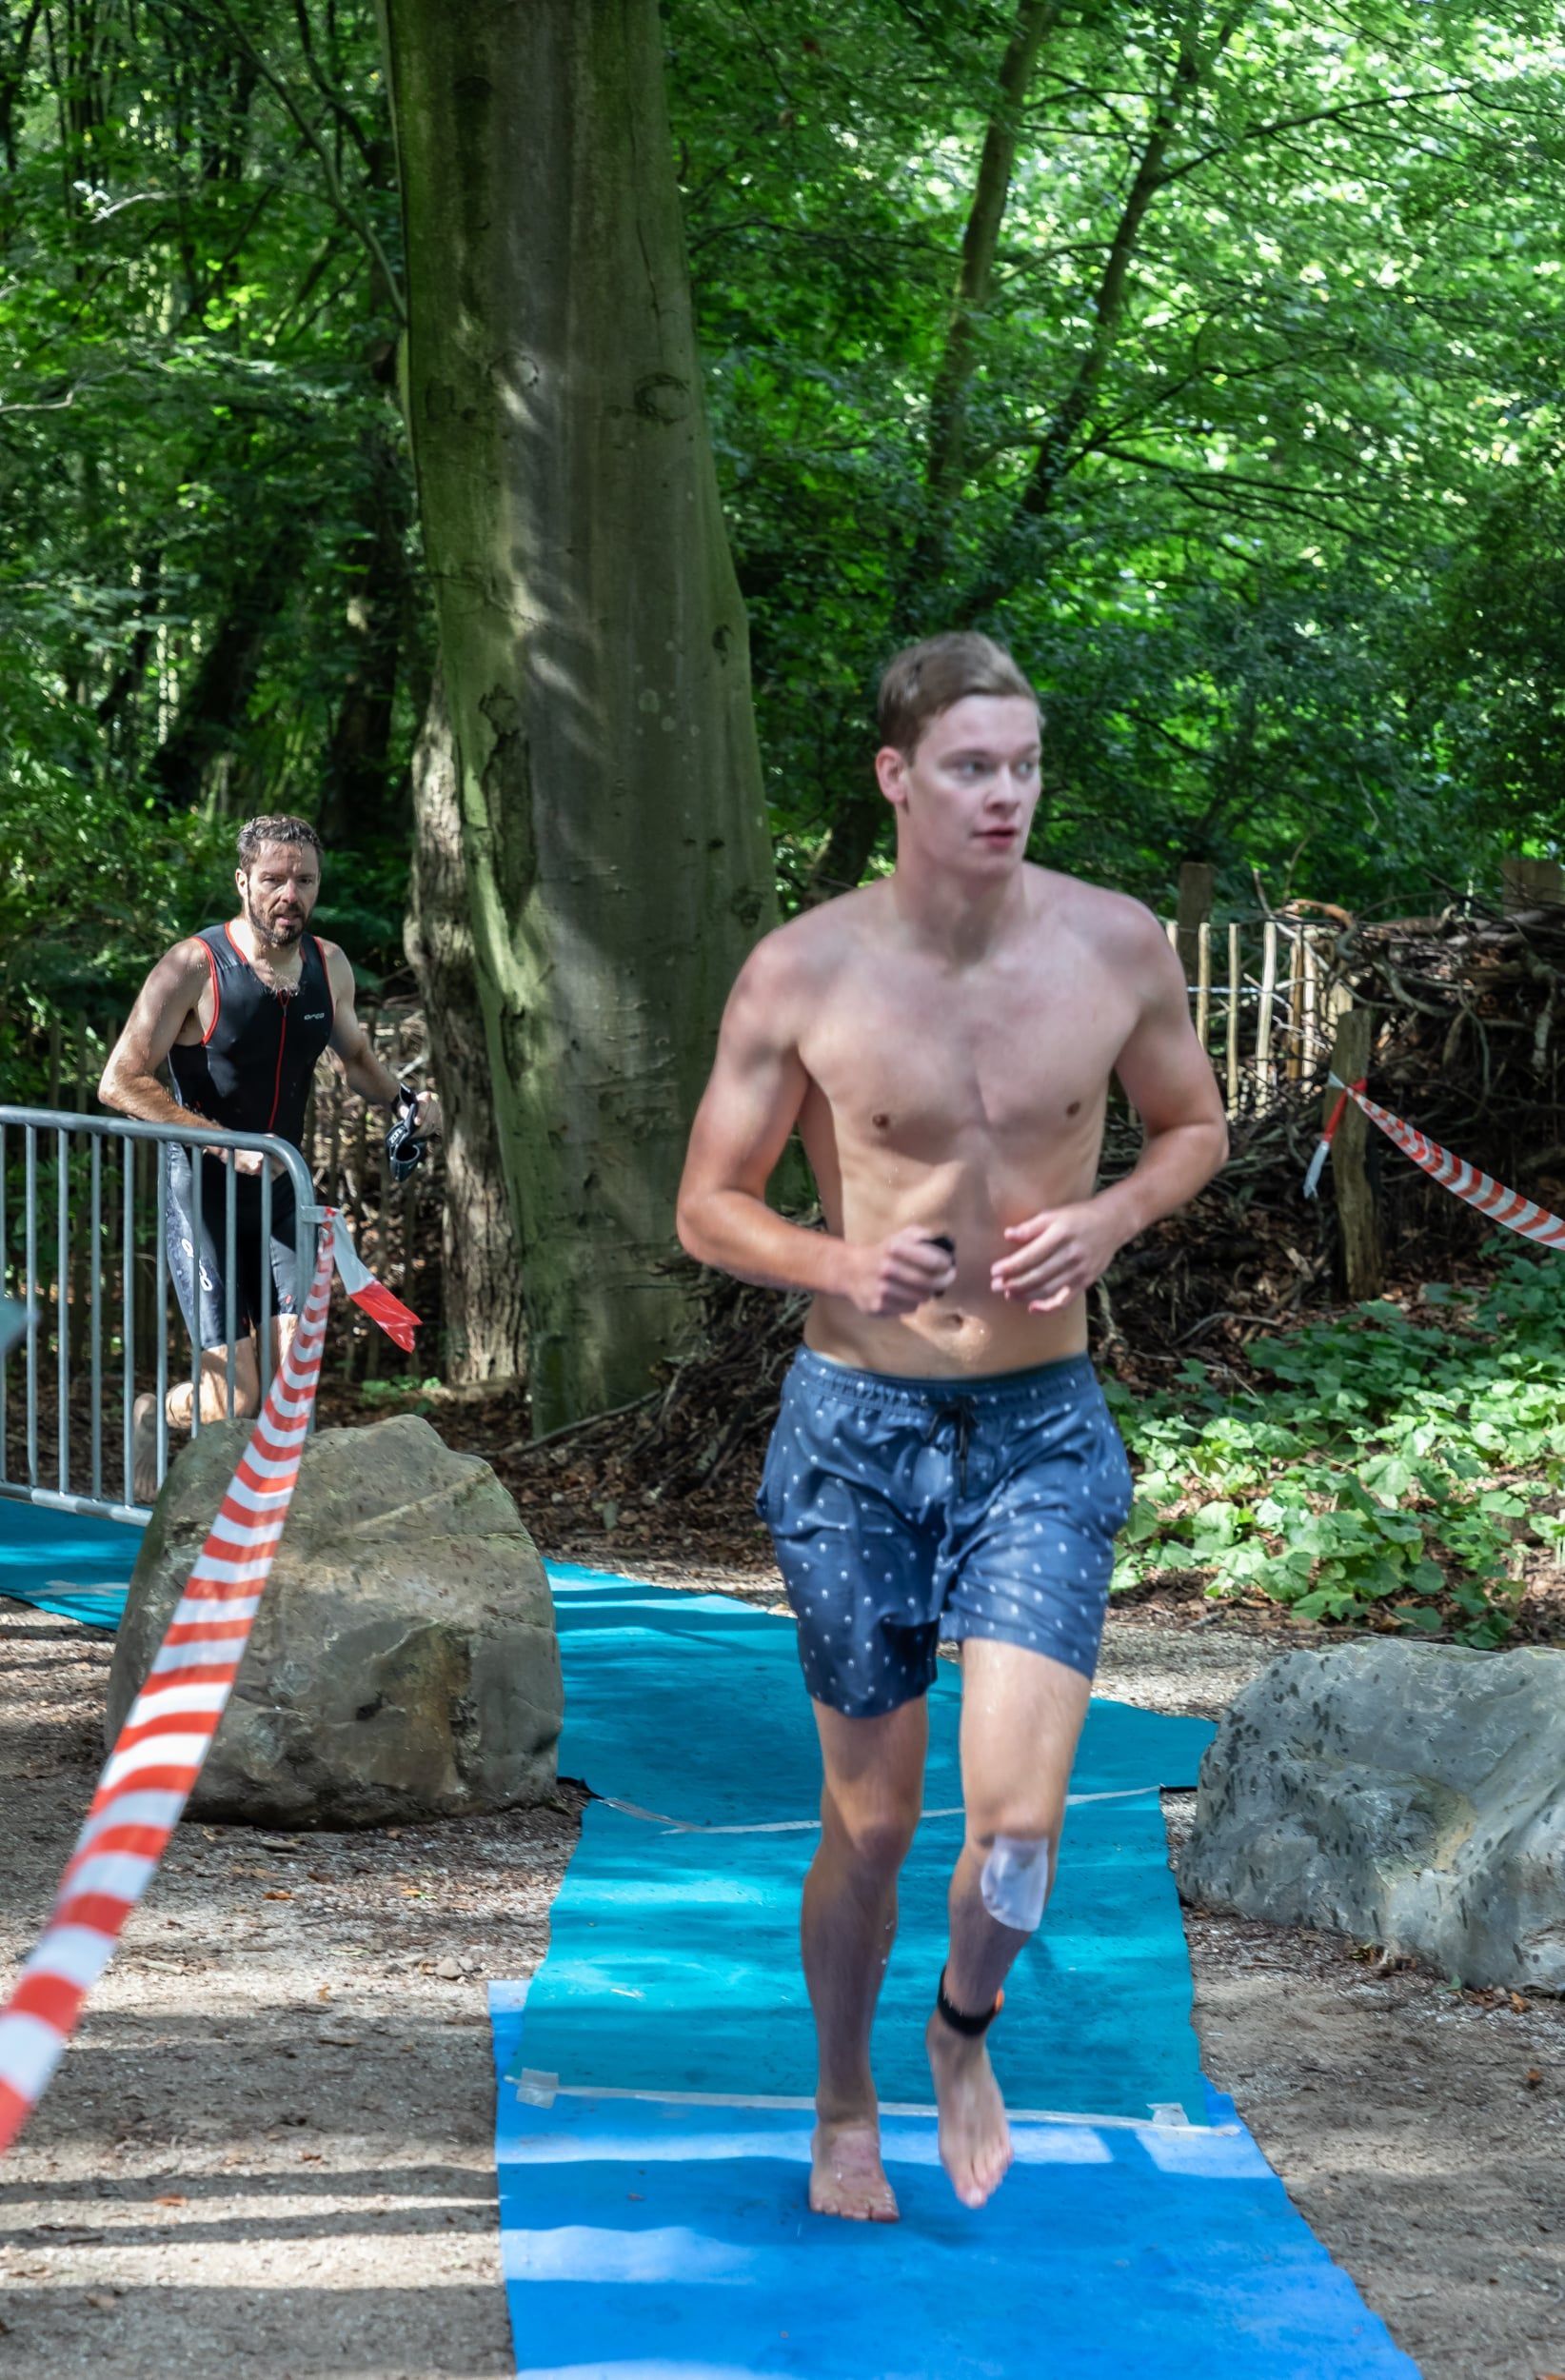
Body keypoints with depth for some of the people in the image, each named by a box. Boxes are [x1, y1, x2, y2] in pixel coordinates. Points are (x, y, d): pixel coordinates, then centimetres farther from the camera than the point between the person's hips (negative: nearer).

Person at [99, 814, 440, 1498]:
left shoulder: (328, 966, 3)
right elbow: (119, 1083, -17)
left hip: (278, 1191, 5)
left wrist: (404, 1101, 2)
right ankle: (154, 1415, 25)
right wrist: (223, 1143, -25)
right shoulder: (194, 967, -16)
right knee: (237, 1399, -8)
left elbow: (354, 1056, 23)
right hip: (201, 1193, -5)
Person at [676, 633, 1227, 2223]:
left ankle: (965, 2035, 22)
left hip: (1043, 1431, 1)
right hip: (856, 1430, -1)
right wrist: (840, 1265, -21)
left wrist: (1109, 1218, -9)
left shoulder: (1118, 946, -5)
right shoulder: (803, 973, -9)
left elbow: (1195, 1125, 12)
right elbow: (707, 1208, -1)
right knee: (870, 1823, 10)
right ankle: (844, 2108, 35)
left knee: (1017, 1822, -11)